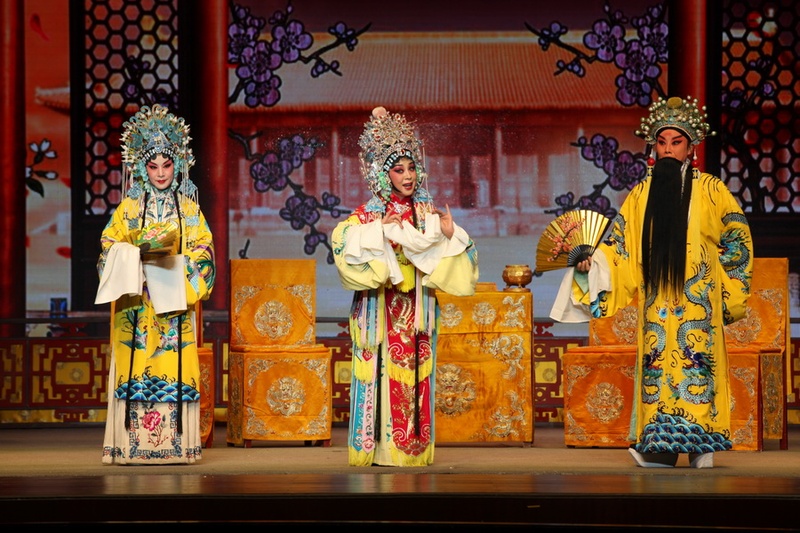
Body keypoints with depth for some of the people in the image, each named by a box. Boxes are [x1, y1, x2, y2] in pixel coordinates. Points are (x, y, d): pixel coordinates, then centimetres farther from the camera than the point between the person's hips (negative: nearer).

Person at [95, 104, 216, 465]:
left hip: (175, 298, 0)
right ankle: (133, 444, -6)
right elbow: (110, 248, 5)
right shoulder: (129, 208, 9)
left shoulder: (189, 209, 9)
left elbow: (203, 252, 5)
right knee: (137, 366, -6)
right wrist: (140, 249, -12)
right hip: (137, 301, 0)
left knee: (174, 366, -4)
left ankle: (175, 443, -3)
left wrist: (178, 261, -12)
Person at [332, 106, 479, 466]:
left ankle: (414, 445, 6)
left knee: (415, 374, 3)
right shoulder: (370, 213, 0)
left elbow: (445, 258, 11)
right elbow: (342, 240, -14)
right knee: (383, 372, -5)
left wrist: (449, 235, -8)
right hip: (381, 308, -3)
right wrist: (381, 231, -21)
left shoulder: (428, 213, 10)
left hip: (416, 311, 3)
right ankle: (377, 446, -2)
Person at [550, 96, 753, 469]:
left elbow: (736, 239, 5)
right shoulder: (642, 193, 11)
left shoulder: (709, 190, 2)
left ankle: (701, 443, -4)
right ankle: (661, 447, 0)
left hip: (697, 298, -3)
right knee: (656, 361, -2)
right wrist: (593, 261, -7)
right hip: (656, 298, 3)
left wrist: (730, 294, 3)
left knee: (696, 360, -7)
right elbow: (619, 244, 11)